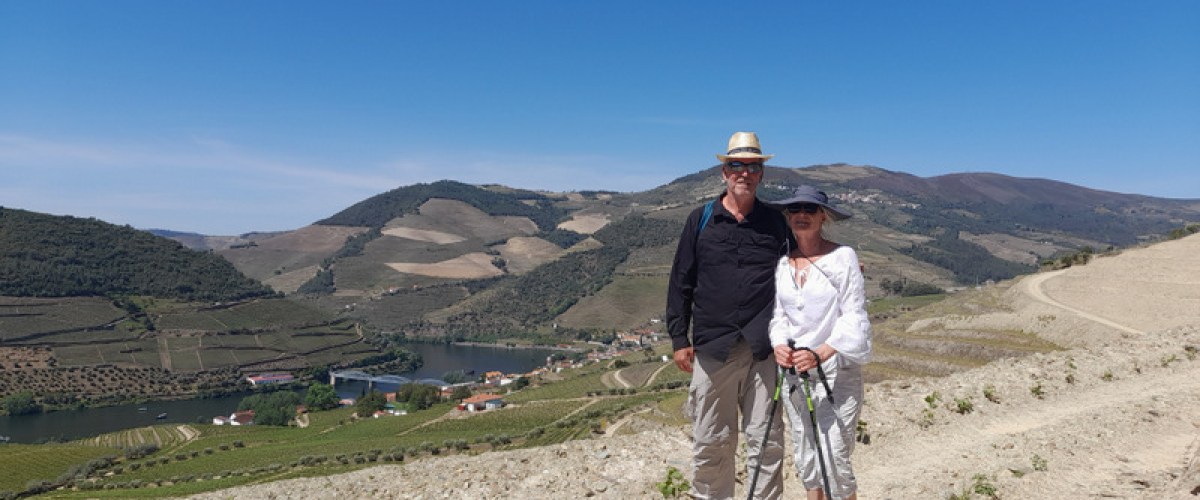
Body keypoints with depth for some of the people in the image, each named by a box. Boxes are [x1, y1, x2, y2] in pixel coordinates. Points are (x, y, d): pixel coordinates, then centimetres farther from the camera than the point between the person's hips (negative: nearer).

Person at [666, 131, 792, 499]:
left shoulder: (776, 222, 9)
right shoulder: (701, 220, 7)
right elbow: (680, 283, 8)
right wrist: (679, 338, 3)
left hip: (764, 349, 0)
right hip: (713, 347, 0)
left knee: (766, 442, 5)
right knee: (710, 444, 7)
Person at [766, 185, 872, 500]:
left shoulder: (843, 257, -9)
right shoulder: (782, 264, 5)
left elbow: (854, 319, -11)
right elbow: (778, 315, 9)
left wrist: (820, 354, -24)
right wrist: (778, 345, -11)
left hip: (836, 371, -5)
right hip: (794, 372, 5)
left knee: (834, 460, -6)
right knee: (805, 459, 13)